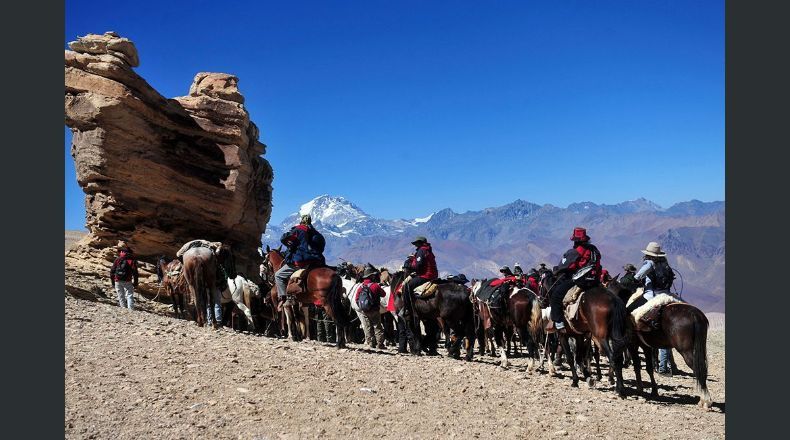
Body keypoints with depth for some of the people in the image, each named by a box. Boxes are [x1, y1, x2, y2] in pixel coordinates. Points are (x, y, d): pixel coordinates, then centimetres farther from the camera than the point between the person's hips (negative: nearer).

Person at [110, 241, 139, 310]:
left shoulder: (117, 260, 4)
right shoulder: (132, 260, -2)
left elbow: (112, 272, 5)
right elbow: (135, 272, -6)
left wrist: (113, 282, 14)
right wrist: (135, 283, 0)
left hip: (118, 281, 2)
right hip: (127, 281, -2)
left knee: (121, 297, 12)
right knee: (130, 296, 0)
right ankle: (131, 309, -13)